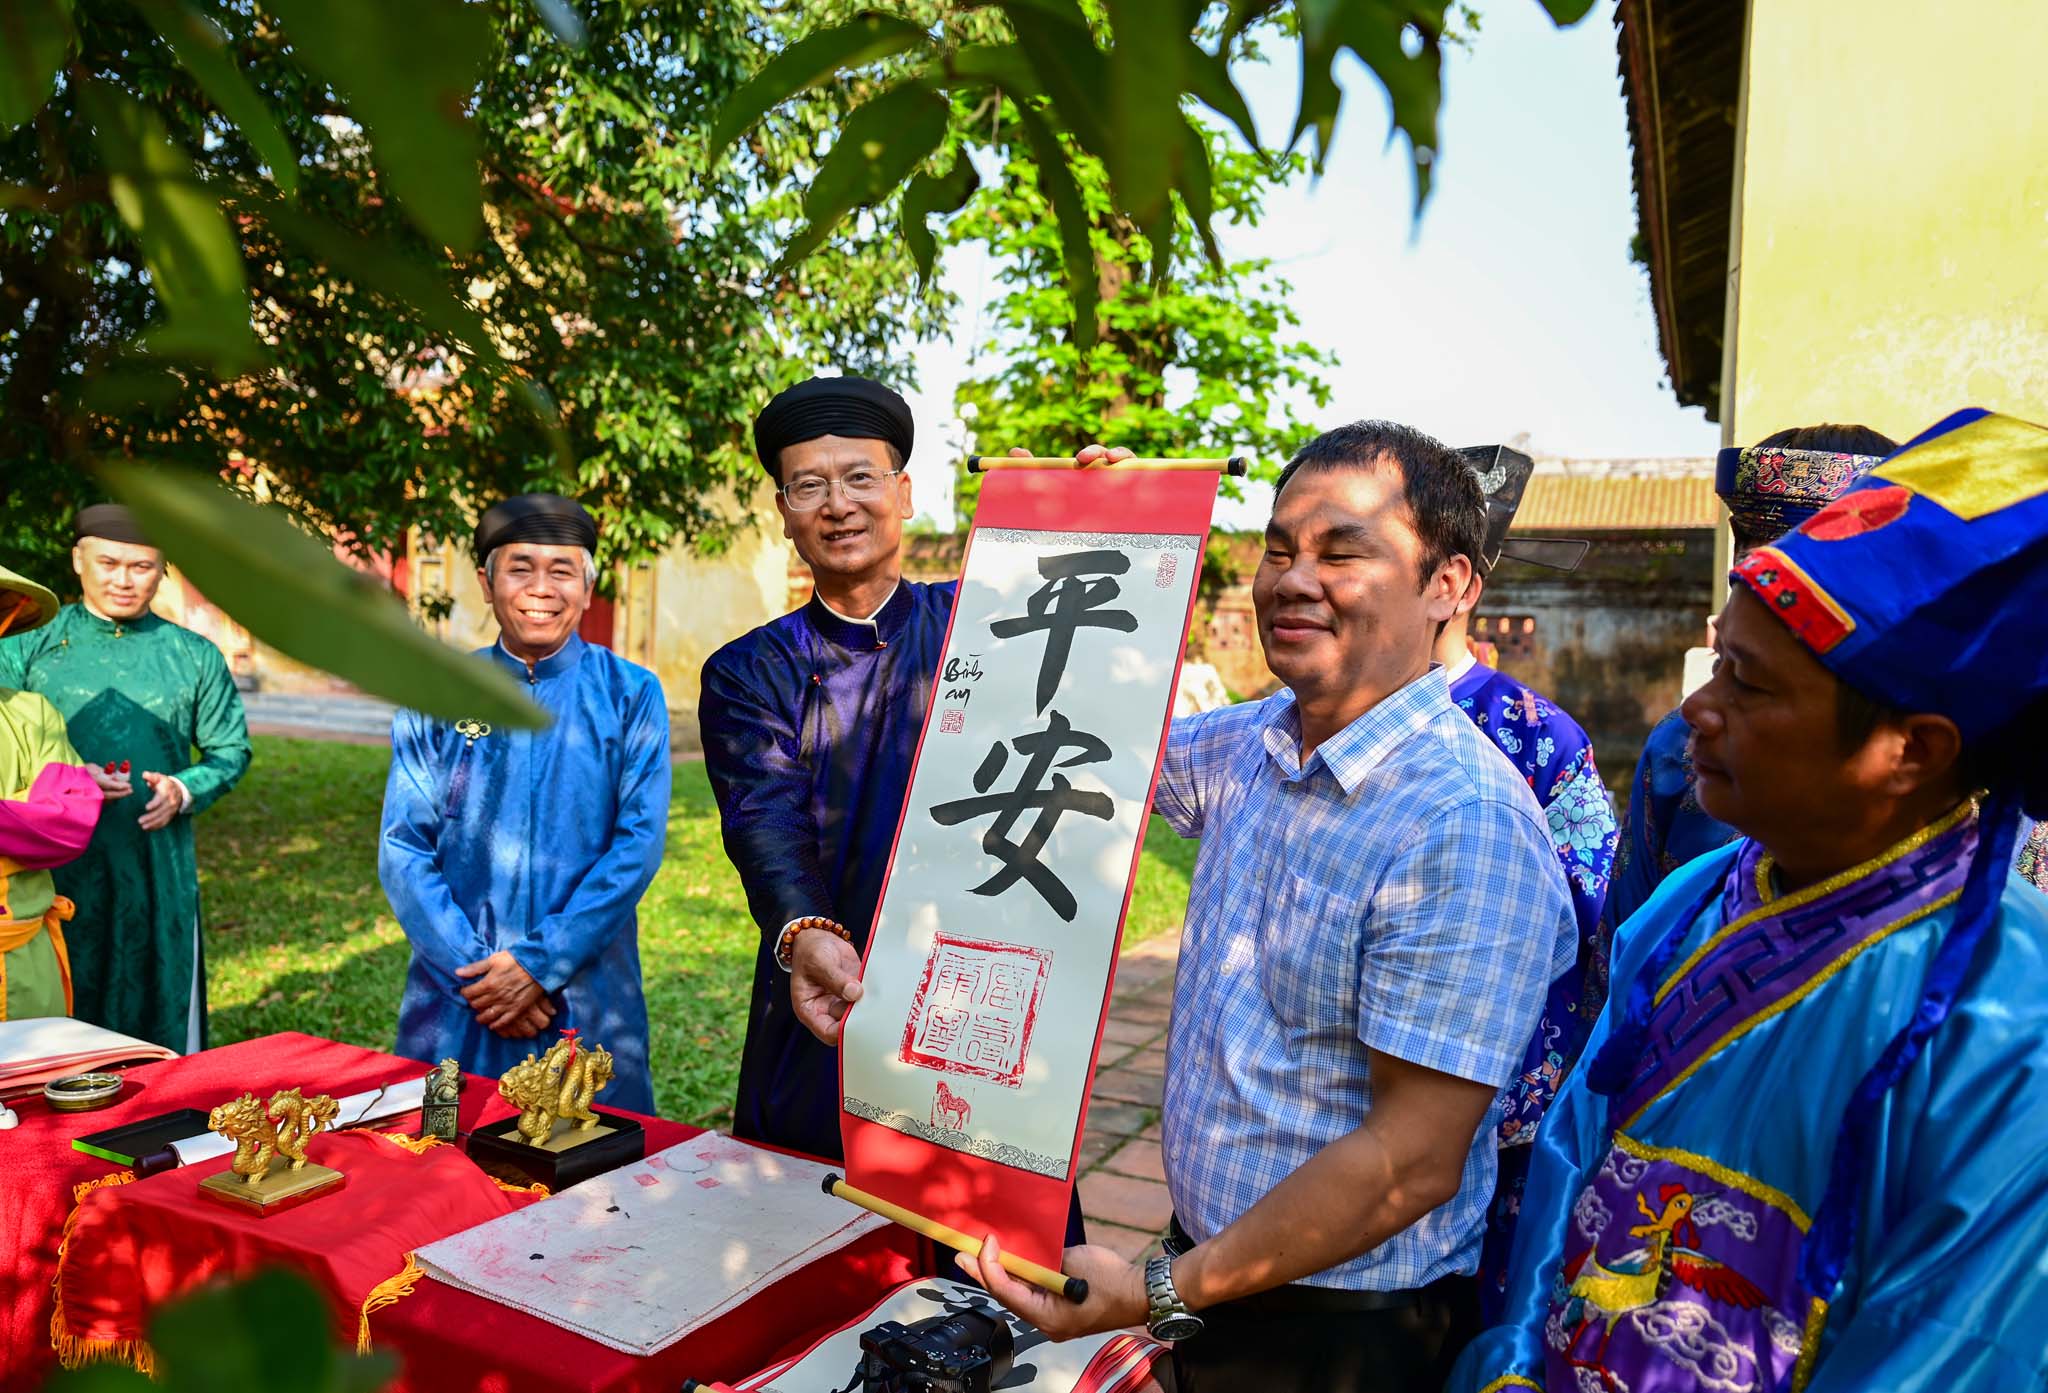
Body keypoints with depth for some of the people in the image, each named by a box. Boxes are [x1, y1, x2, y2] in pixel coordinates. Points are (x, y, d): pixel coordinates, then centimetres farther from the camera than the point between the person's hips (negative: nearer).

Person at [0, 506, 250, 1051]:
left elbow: (231, 751, 10)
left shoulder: (195, 657, 8)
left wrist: (183, 791, -9)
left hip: (161, 871, 1)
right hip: (58, 871, -1)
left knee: (161, 1017, 8)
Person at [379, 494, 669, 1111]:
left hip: (589, 1005, -1)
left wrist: (538, 962, -13)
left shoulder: (630, 695, -1)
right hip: (456, 1006, 1)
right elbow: (403, 849, -1)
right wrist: (476, 970, -11)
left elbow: (639, 845, -7)